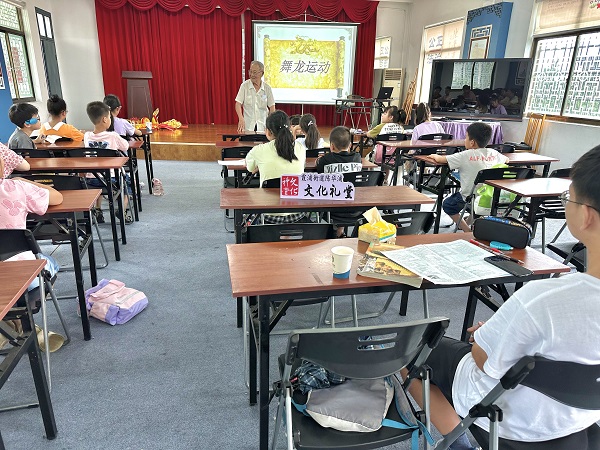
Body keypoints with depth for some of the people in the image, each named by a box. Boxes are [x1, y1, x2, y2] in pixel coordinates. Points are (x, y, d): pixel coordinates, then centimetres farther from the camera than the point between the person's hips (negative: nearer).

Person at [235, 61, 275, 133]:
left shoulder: (267, 88, 1)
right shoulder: (244, 85, -3)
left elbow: (272, 106, 4)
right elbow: (238, 104, -7)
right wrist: (241, 119, -24)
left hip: (263, 126, 1)